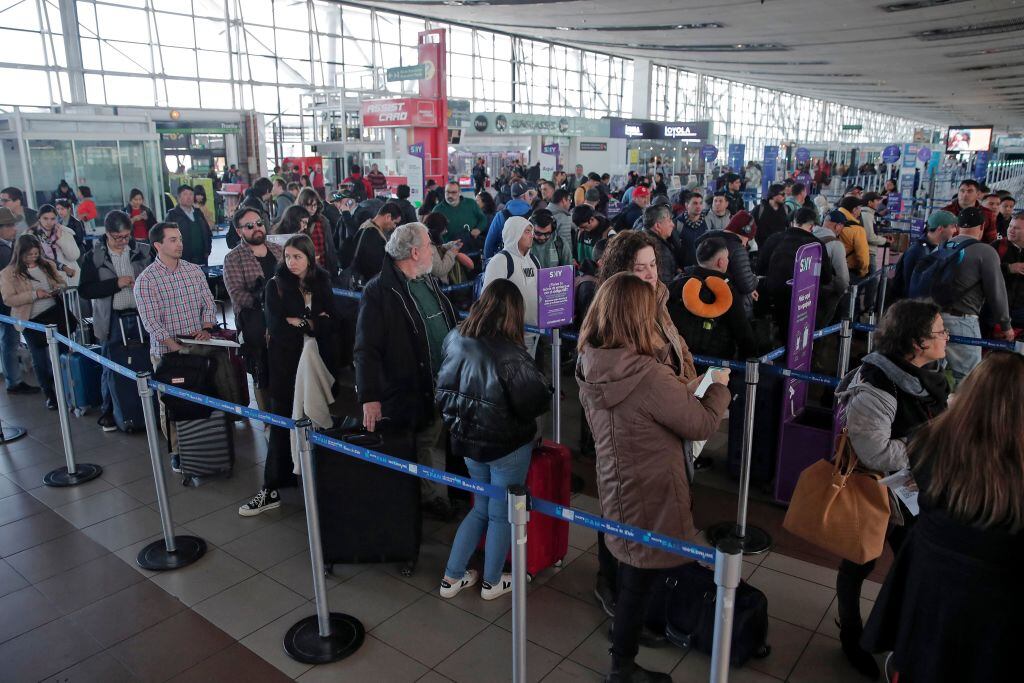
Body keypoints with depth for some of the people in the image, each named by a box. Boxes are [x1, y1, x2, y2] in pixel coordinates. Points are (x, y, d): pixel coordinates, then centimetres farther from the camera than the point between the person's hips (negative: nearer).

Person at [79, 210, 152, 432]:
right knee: (111, 369, 7)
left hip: (142, 316, 1)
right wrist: (116, 283, -14)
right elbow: (85, 289, -5)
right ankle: (108, 412, 19)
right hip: (113, 320, -1)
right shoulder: (93, 257, 0)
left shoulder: (143, 251, 4)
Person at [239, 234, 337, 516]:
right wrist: (314, 323, -9)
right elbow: (276, 326, -10)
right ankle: (272, 488, 7)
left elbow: (332, 324, 1)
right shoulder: (276, 285, 1)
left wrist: (299, 322, -10)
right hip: (286, 363, -2)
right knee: (282, 423, 0)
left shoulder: (321, 284, 7)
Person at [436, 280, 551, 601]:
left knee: (482, 508, 23)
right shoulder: (509, 354, -25)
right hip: (507, 446, -6)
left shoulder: (456, 342, -5)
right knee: (502, 514, 14)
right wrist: (543, 386, -2)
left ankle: (452, 577, 29)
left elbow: (443, 391, 6)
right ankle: (492, 583, 31)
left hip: (469, 442, 6)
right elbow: (535, 403, -21)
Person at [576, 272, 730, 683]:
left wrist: (682, 393, 7)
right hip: (649, 495, -8)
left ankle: (626, 632, 52)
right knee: (641, 580, 12)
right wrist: (719, 386, 1)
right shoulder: (648, 376, -31)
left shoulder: (591, 367, -7)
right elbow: (703, 424, -17)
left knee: (630, 569, 29)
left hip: (616, 486, 8)